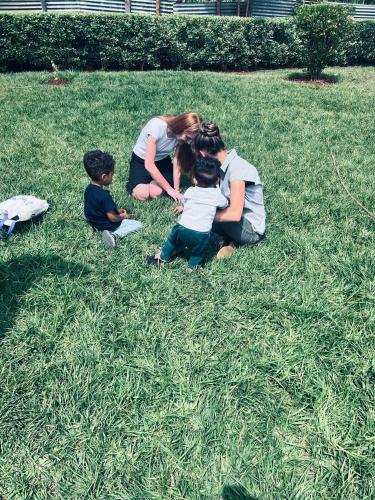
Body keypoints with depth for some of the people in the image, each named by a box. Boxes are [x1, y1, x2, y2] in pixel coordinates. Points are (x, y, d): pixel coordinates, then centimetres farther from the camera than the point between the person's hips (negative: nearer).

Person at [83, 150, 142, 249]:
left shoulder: (89, 189, -7)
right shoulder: (104, 196, -33)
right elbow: (113, 218, -25)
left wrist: (117, 210, 6)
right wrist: (122, 216, -4)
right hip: (107, 226, -8)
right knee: (138, 224, -1)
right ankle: (115, 235, -15)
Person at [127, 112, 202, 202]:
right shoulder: (157, 126, -34)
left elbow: (178, 162, -15)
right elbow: (149, 165, -35)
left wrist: (176, 190, -26)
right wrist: (169, 189, -32)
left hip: (162, 160, 4)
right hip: (140, 160, -3)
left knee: (156, 193, -24)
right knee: (142, 194, -26)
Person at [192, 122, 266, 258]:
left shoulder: (237, 168, -25)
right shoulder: (222, 165, 0)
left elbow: (235, 214, -31)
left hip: (250, 229, -9)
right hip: (236, 220, 9)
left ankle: (225, 241, -7)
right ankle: (229, 240, -5)